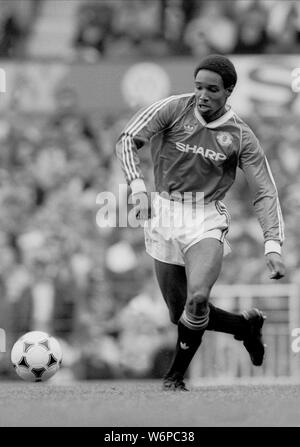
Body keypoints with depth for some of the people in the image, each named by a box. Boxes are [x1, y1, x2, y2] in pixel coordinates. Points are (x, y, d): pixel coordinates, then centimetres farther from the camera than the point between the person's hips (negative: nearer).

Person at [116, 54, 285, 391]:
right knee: (180, 314, 6)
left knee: (197, 299, -26)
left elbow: (264, 193, -3)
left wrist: (273, 245, -15)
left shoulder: (240, 137, -3)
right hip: (164, 215, 2)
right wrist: (138, 185, -24)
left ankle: (176, 374, -4)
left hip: (206, 221, -2)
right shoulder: (174, 109, -5)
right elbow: (128, 139, -8)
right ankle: (246, 325, 34)